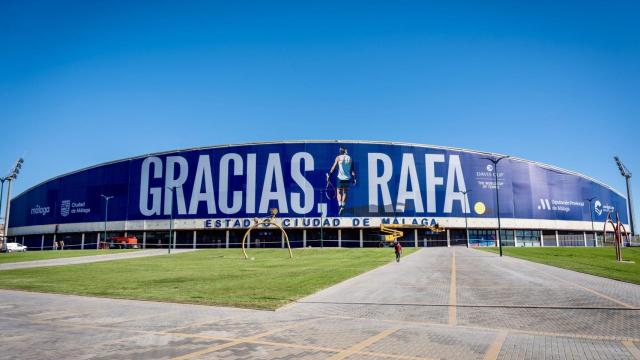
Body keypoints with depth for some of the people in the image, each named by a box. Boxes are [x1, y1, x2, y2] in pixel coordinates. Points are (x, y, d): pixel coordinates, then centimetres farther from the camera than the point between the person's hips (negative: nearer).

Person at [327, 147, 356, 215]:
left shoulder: (338, 157, -3)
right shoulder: (350, 158, 7)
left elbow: (333, 167, -7)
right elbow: (353, 170, 6)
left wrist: (329, 175, -1)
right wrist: (354, 178, 11)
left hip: (340, 178, -3)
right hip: (348, 178, 3)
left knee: (338, 192, 7)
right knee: (345, 192, 16)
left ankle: (340, 205, -12)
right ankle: (343, 206, 13)